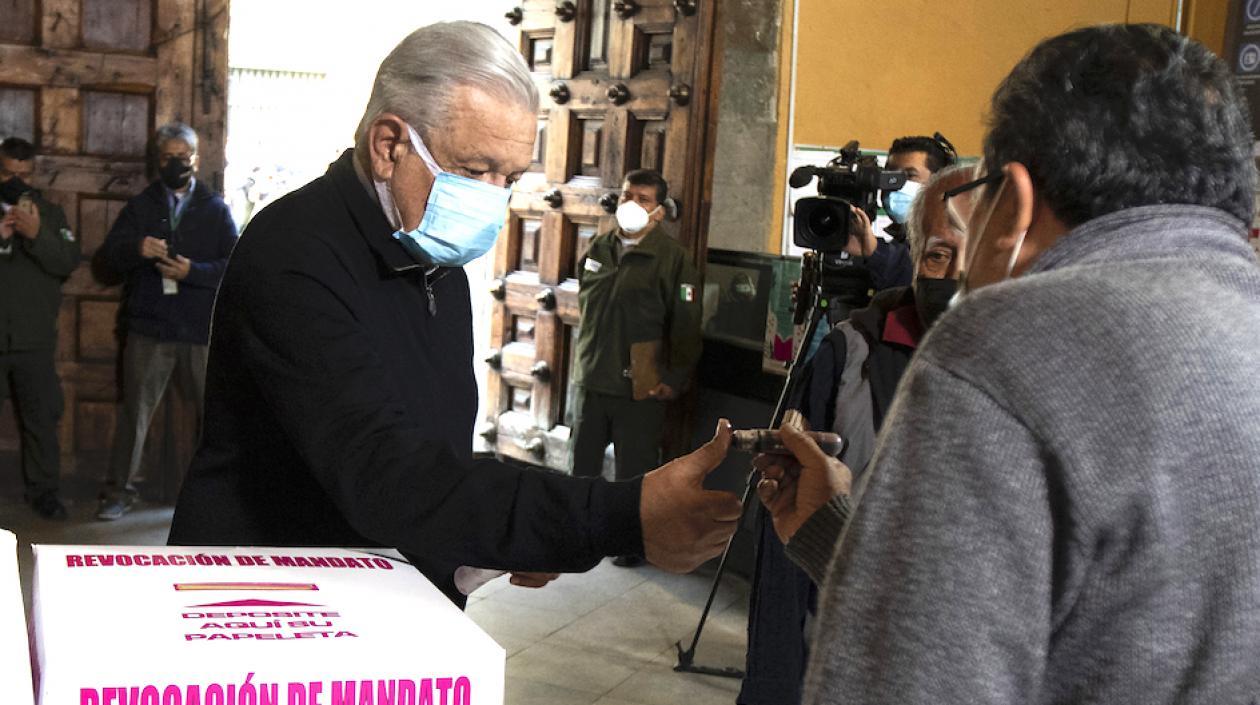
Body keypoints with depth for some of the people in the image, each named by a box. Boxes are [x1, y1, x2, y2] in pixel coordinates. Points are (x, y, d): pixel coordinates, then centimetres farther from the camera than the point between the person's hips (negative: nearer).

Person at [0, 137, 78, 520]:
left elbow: (69, 262, -4)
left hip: (34, 338, 1)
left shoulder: (49, 212, 8)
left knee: (40, 418, 5)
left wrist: (38, 235, -20)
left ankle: (43, 491, 14)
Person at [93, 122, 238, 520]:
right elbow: (105, 265, 6)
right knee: (134, 412, 2)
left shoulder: (215, 209, 11)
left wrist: (192, 271, -14)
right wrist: (136, 249, -14)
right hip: (148, 329, 0)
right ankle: (117, 491, 11)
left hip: (202, 329, 0)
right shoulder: (140, 207, 12)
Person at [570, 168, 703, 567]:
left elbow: (686, 324, -10)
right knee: (583, 461, 16)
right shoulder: (599, 248, 8)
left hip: (641, 385, -6)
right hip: (593, 379, 6)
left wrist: (674, 379, -12)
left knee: (634, 469, 4)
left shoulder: (671, 257, -10)